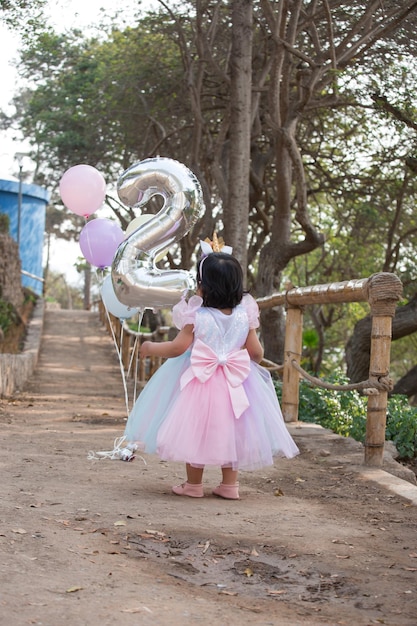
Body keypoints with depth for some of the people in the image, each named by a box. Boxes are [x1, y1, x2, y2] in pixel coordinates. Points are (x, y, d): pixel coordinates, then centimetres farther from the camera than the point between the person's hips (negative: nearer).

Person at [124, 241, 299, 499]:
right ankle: (230, 484, 20)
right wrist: (258, 358, 23)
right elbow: (256, 351, 0)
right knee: (229, 429, 16)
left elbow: (178, 347, -12)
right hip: (234, 384, 4)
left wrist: (151, 348, 4)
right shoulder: (244, 314, -4)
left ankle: (193, 484, 17)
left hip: (199, 381, -3)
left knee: (196, 429, 9)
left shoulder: (196, 315, -14)